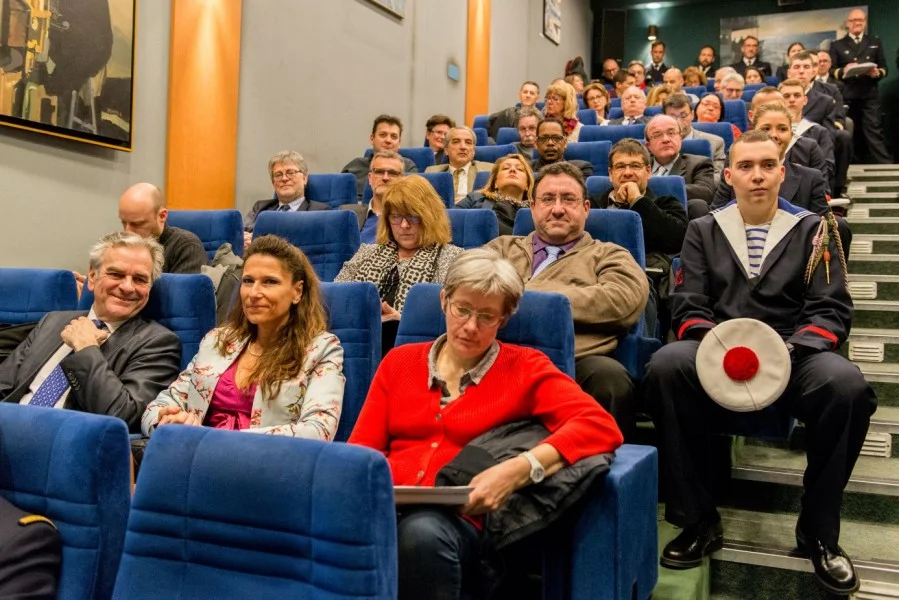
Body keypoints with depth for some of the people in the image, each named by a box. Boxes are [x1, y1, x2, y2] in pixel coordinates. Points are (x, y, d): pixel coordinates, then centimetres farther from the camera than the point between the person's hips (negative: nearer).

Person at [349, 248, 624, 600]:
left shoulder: (525, 368, 7)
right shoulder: (399, 361, 18)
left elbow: (601, 427, -7)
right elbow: (362, 449, 15)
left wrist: (519, 470, -21)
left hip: (460, 519, -2)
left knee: (422, 532, -38)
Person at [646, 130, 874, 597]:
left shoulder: (812, 230, 12)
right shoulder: (704, 230, 14)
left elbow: (832, 310, 3)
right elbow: (688, 307, 5)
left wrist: (786, 351, -17)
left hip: (793, 355, 0)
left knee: (848, 385, -33)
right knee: (666, 366, -32)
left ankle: (818, 530, -11)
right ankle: (698, 521, -18)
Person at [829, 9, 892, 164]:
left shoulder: (875, 42, 18)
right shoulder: (837, 45, 13)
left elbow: (884, 68, 13)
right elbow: (831, 71, 4)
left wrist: (878, 72, -10)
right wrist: (843, 70, -17)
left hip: (870, 96, 0)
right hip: (847, 97, 0)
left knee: (874, 131, -10)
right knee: (852, 133, 5)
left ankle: (885, 166, -13)